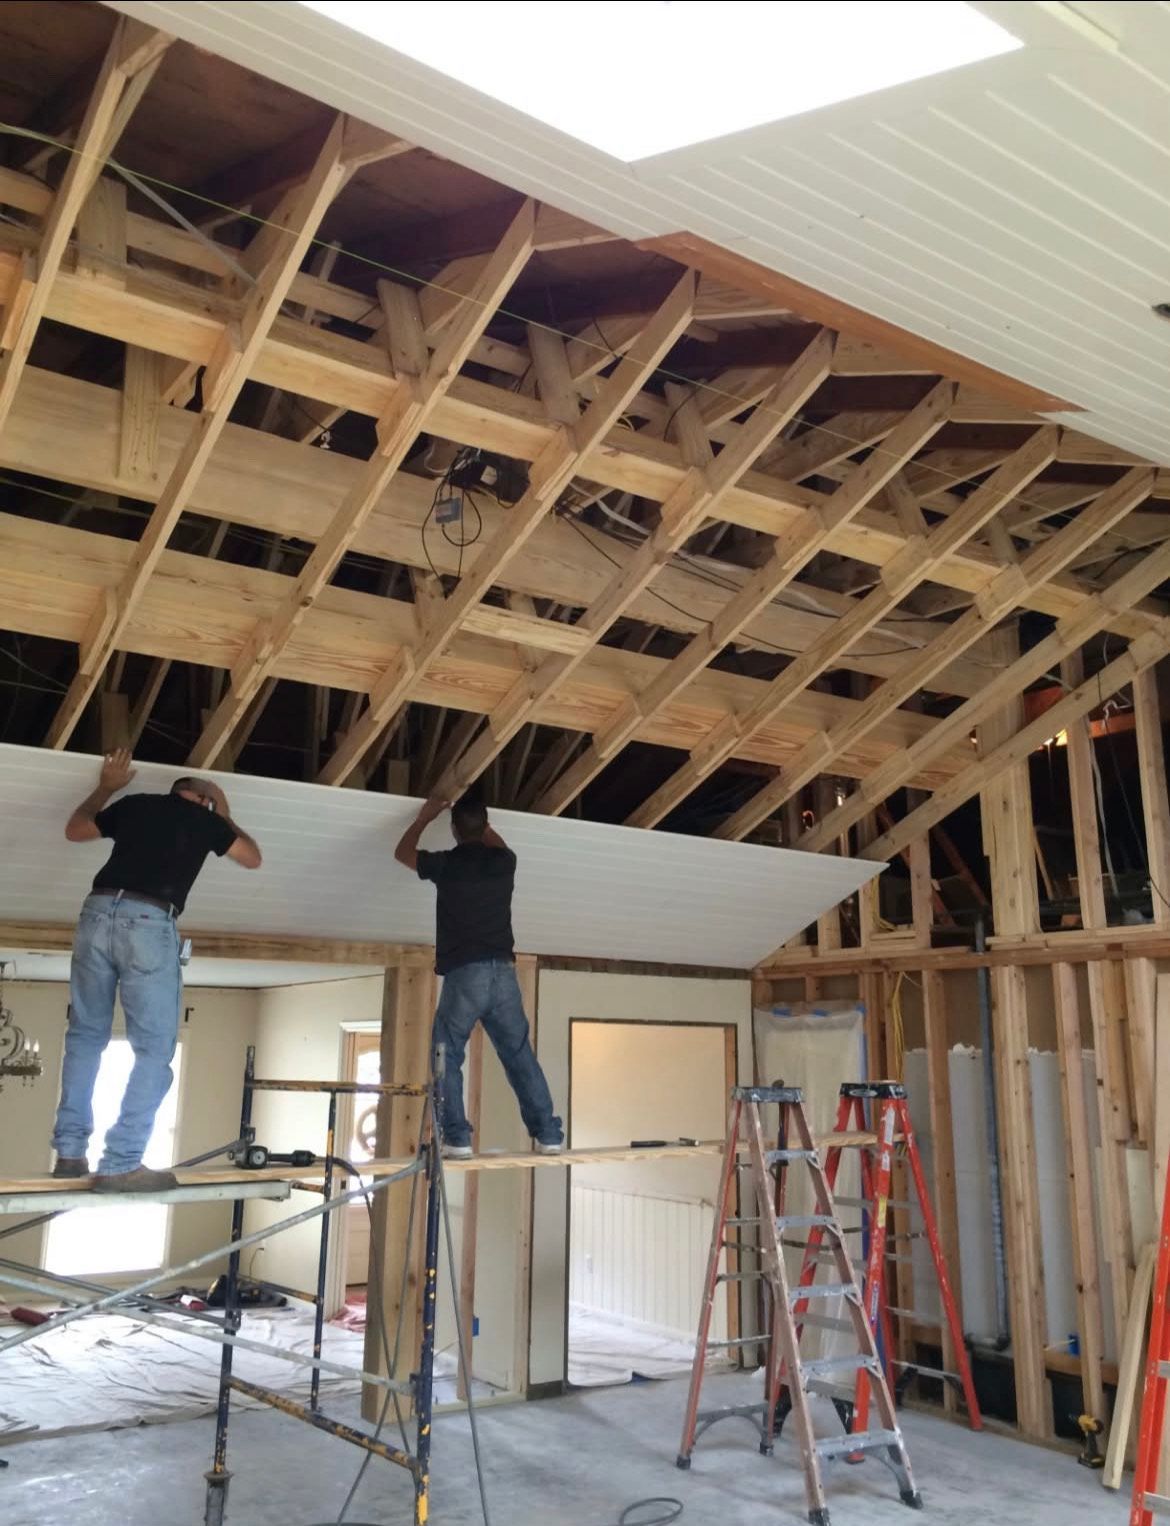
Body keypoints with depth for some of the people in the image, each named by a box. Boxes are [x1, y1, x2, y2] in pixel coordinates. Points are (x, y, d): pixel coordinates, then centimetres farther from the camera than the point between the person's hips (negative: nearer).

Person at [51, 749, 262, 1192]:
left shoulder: (133, 804, 20)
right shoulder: (205, 820, 12)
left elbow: (74, 830, 35)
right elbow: (253, 858, 26)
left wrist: (106, 787, 46)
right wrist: (224, 813, 34)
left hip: (97, 914, 5)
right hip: (148, 924, -5)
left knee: (85, 1035, 16)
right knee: (155, 1048, 0)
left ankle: (70, 1151, 15)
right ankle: (120, 1164, -7)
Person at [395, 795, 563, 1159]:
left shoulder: (446, 863, -1)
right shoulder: (503, 862, 8)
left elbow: (402, 852, 20)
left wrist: (426, 816, 32)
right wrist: (477, 818, 44)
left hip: (464, 974, -3)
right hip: (503, 972, 4)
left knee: (447, 1058, 6)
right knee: (521, 1057, 9)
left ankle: (456, 1138, -2)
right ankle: (549, 1135, 9)